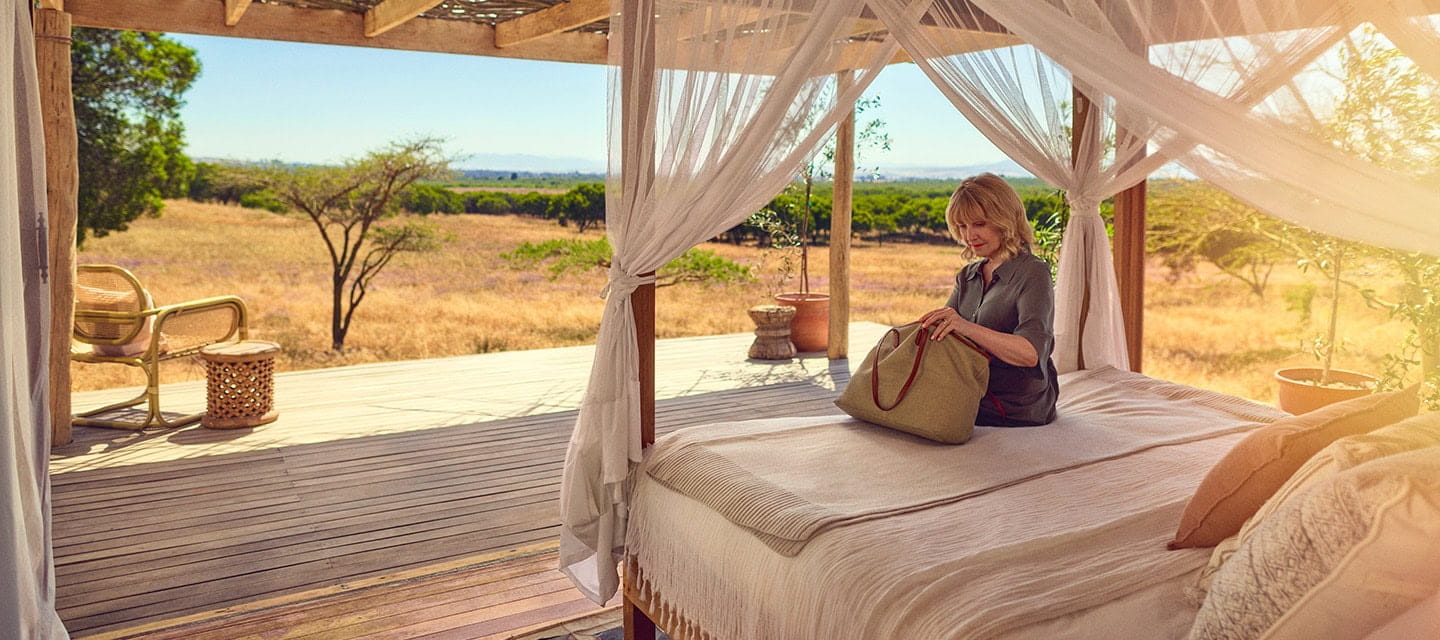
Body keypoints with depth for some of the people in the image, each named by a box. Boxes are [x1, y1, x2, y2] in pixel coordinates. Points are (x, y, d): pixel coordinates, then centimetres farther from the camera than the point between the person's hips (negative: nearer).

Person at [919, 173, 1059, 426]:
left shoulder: (1033, 273, -9)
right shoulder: (967, 277, 14)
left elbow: (1031, 353, -23)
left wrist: (967, 327, -36)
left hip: (1017, 414, -6)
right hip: (973, 402, 6)